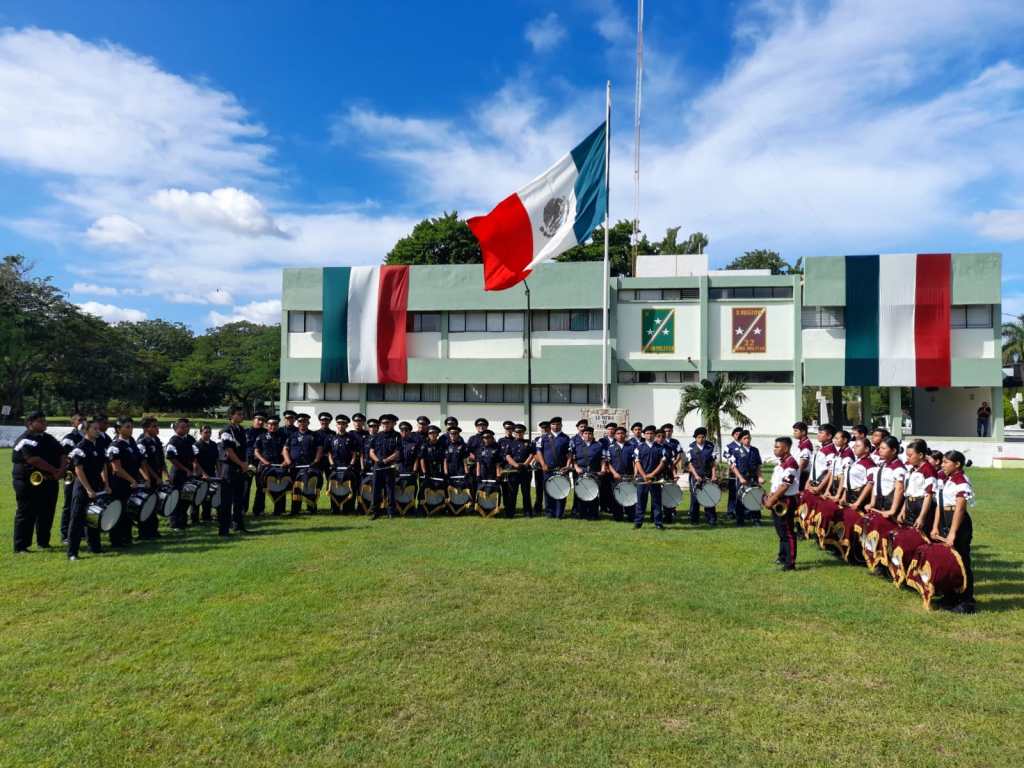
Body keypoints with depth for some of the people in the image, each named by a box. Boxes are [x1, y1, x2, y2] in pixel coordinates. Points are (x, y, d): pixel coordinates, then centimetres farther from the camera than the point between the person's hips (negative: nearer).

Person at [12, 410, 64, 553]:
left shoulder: (49, 438, 15)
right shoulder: (25, 440, -9)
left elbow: (62, 455, 9)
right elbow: (34, 460, -20)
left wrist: (61, 470, -10)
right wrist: (54, 470, -16)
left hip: (49, 482, 7)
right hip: (28, 483, -7)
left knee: (47, 514, 10)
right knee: (26, 514, -1)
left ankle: (43, 542, 22)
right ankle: (20, 546, 5)